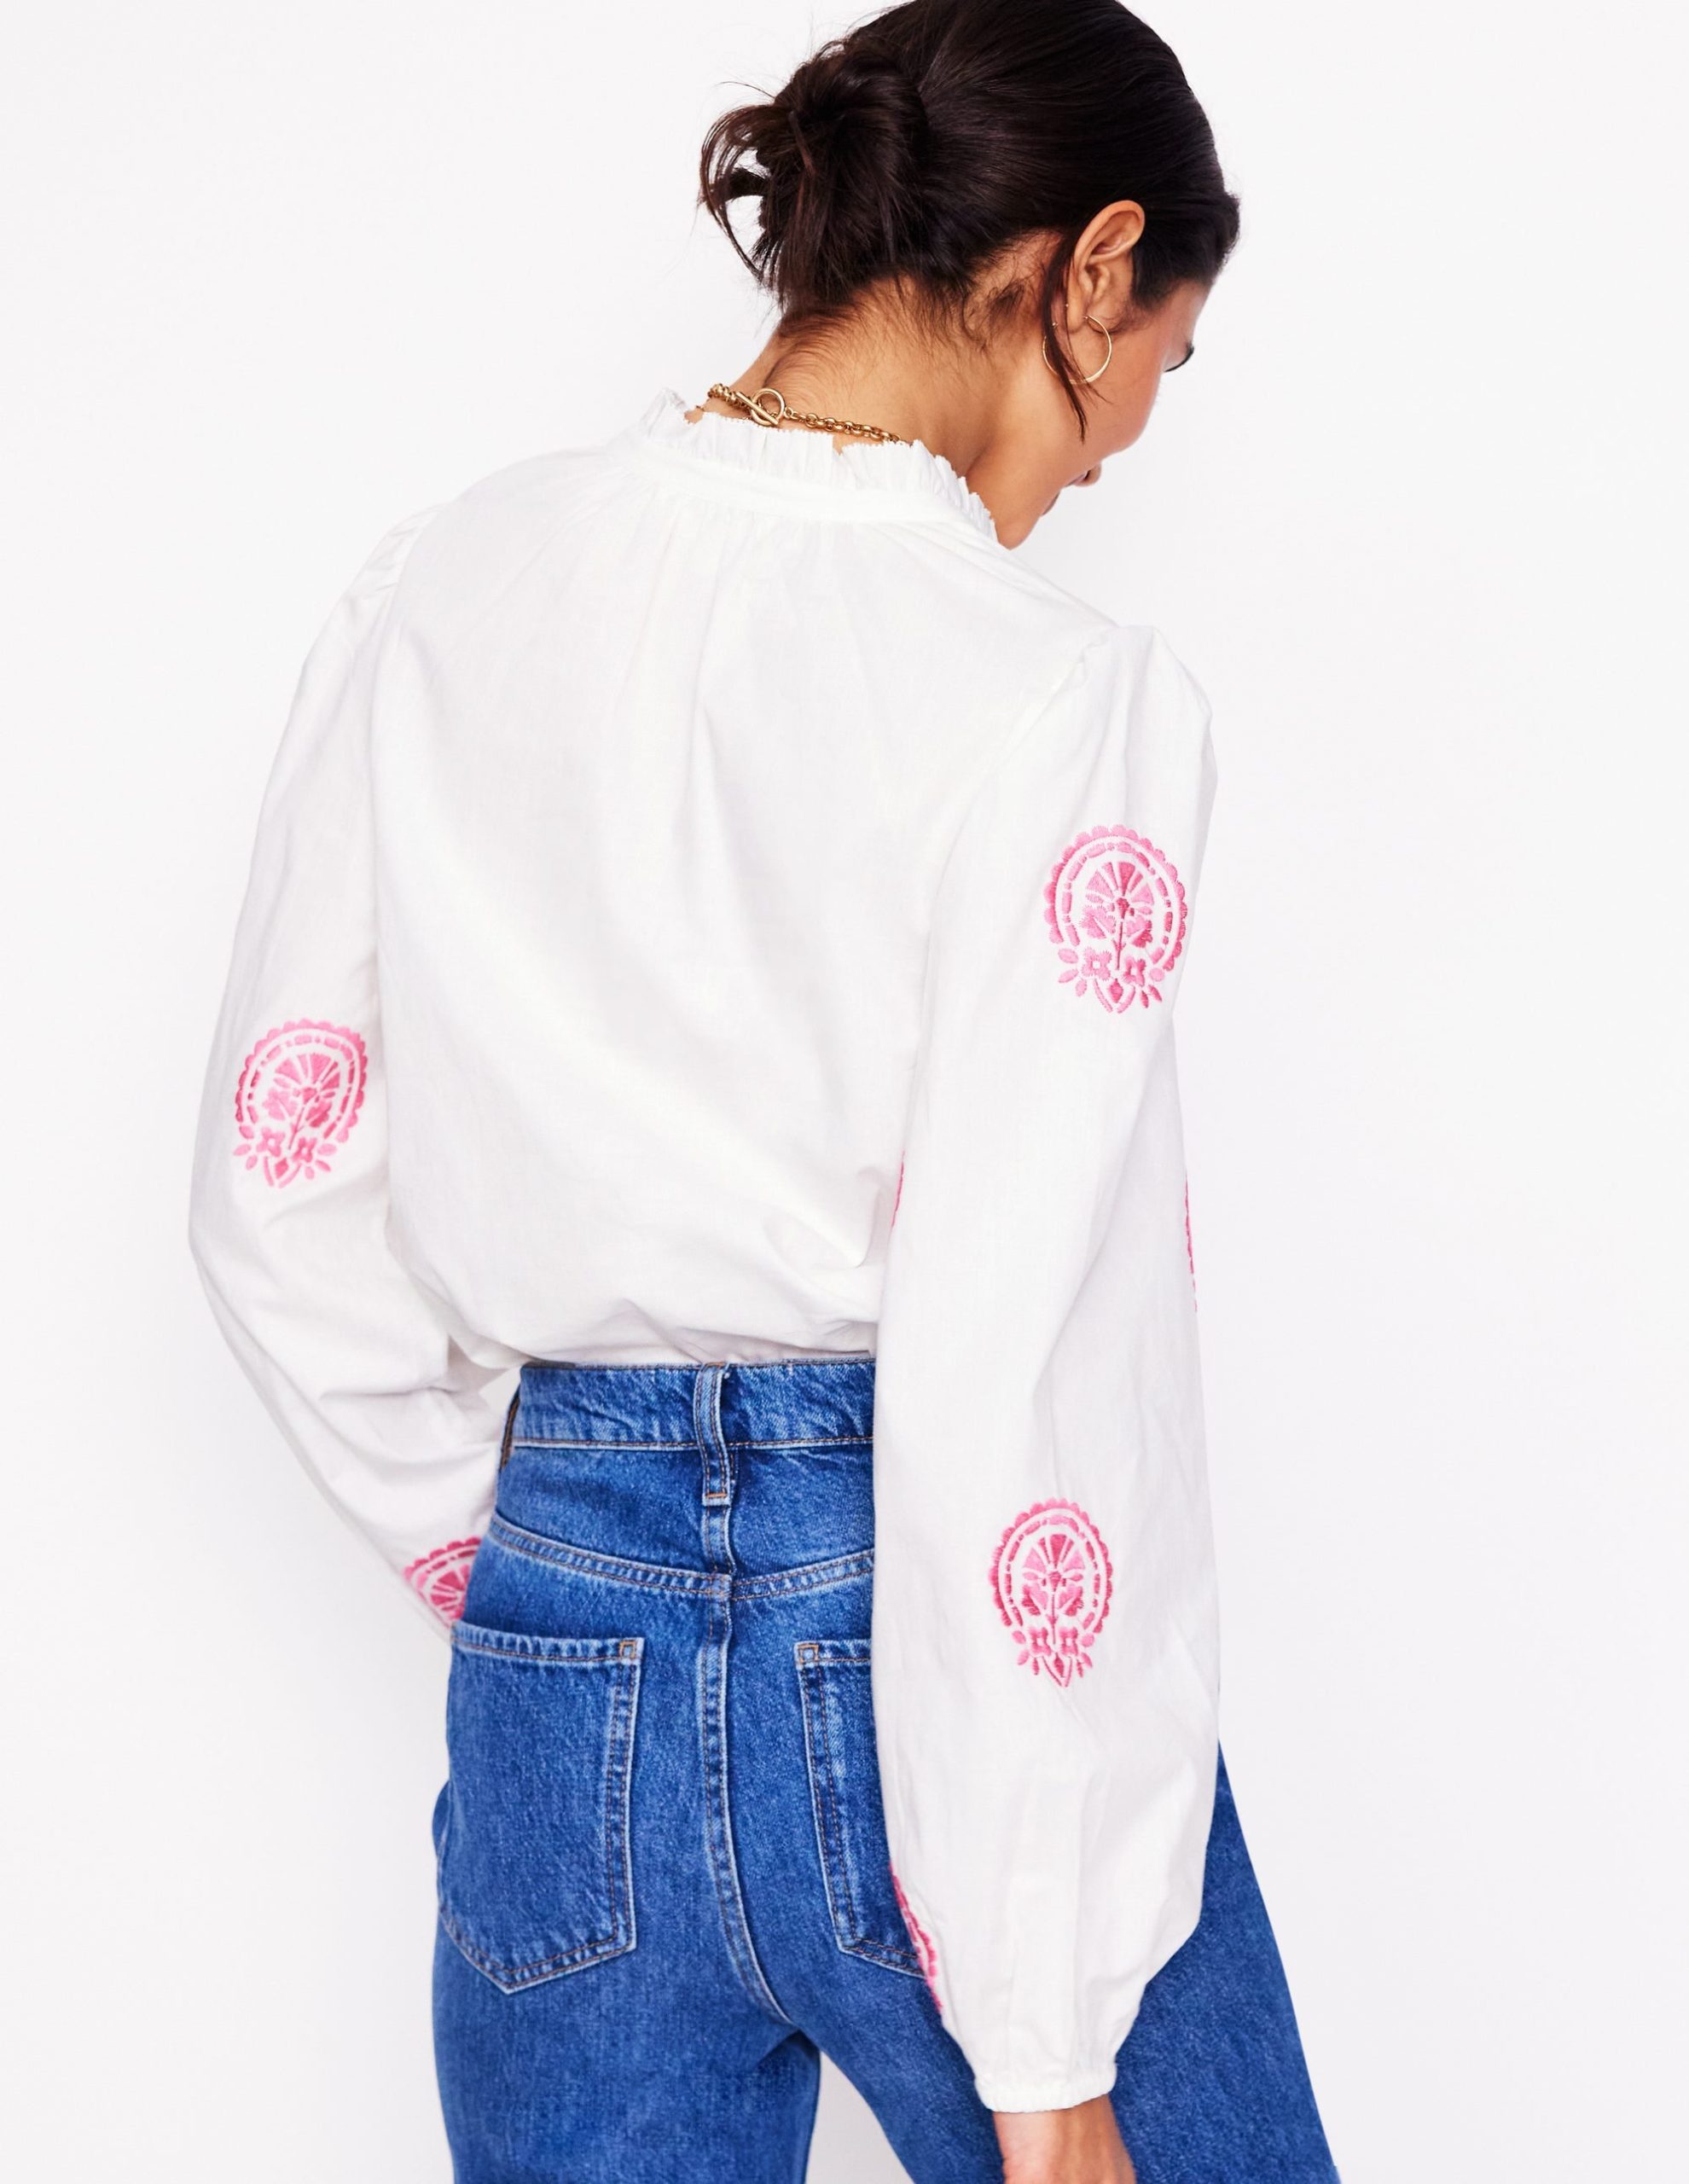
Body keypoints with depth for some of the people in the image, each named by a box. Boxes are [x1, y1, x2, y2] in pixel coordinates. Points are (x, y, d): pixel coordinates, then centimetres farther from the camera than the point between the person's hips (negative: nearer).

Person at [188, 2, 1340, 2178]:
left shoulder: (441, 589, 1)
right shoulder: (1059, 693, -15)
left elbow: (278, 1188, 6)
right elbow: (1018, 1389, -19)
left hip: (564, 1676, 5)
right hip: (918, 1684, -4)